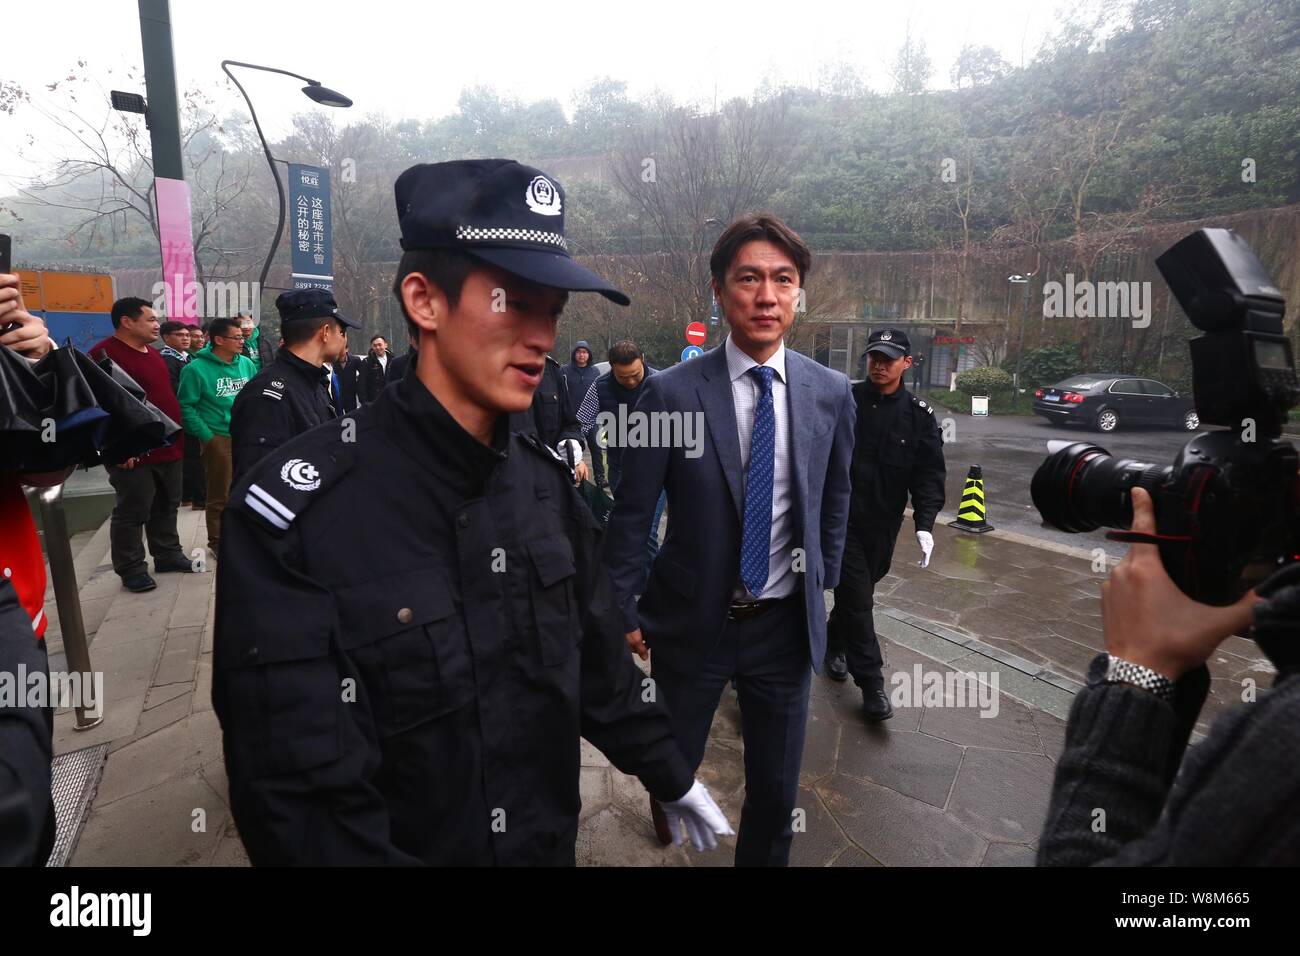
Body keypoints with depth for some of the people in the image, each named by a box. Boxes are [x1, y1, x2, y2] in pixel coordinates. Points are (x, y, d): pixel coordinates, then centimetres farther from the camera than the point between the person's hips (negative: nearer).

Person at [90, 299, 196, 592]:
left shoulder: (154, 354, 15)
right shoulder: (104, 354, -14)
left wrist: (177, 437, 21)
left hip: (168, 448, 8)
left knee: (166, 507, 17)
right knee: (133, 512, 2)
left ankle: (168, 555, 29)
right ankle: (131, 570, 12)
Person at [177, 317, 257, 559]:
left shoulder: (246, 364, 5)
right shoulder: (197, 368, -9)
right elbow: (186, 407, -7)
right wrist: (206, 436, -12)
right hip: (218, 438, -5)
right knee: (219, 495, 5)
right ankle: (217, 541, 20)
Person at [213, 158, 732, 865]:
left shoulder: (546, 480, -6)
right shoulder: (299, 508, -24)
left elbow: (597, 661, 4)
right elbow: (300, 798, -24)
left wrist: (672, 778, 11)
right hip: (409, 847, -4)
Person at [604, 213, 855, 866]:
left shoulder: (831, 393, -4)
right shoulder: (671, 392, -14)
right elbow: (630, 515, -8)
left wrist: (823, 583, 13)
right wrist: (624, 615, -5)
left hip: (786, 623, 3)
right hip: (691, 622, -2)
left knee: (776, 790, 18)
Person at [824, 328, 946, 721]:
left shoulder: (919, 415, 0)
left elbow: (929, 475, -3)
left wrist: (925, 524, -15)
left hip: (882, 524, 2)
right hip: (839, 516, -2)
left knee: (858, 592, 17)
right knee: (857, 597, -3)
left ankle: (834, 643, 43)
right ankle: (871, 684, 6)